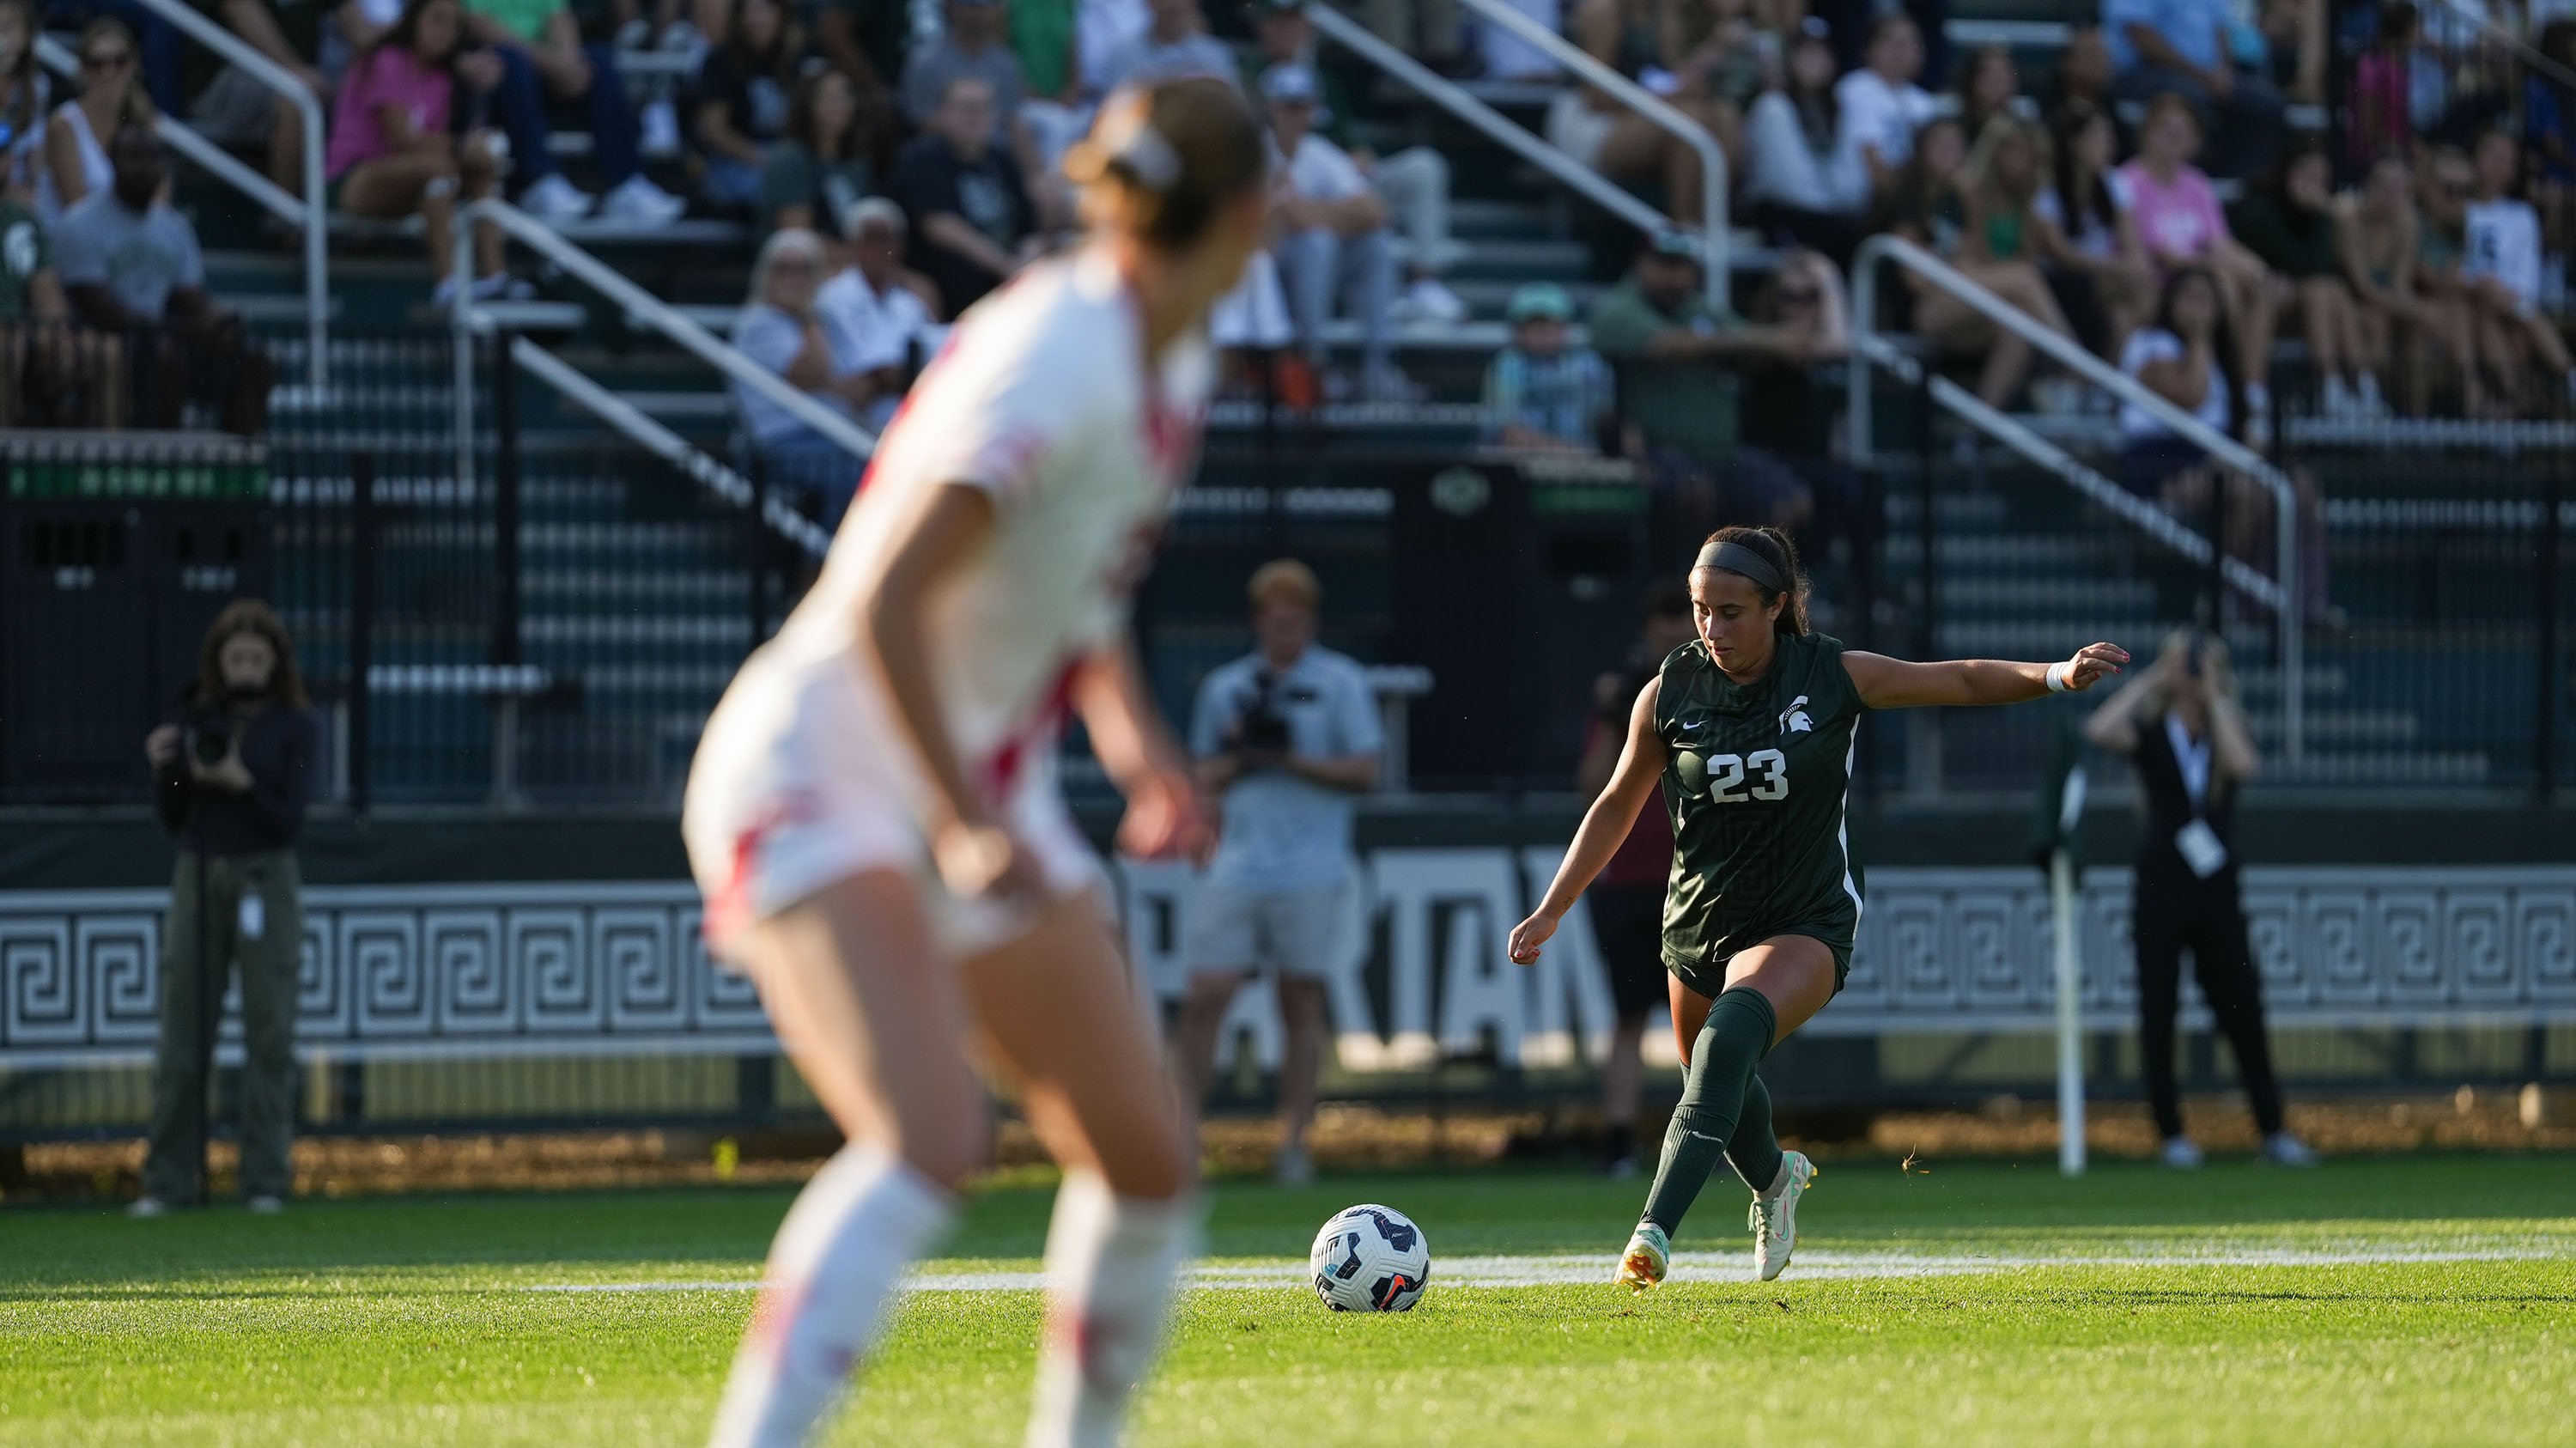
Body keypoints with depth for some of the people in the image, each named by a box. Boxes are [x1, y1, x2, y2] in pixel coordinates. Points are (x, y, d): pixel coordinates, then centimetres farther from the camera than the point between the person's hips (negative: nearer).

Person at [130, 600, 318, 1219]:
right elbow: (172, 818, 8)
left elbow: (290, 817, -6)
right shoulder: (195, 720, 8)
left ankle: (265, 1180, 2)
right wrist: (163, 769, -10)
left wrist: (242, 783, -21)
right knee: (181, 1033, 0)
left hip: (265, 881, -2)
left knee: (269, 1031, -2)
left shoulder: (295, 728, 1)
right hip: (198, 876, 3)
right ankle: (169, 1181, 3)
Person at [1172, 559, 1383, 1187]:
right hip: (1237, 868, 3)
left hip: (1311, 870, -3)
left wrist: (1289, 759, -11)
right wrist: (1238, 754, -4)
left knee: (1302, 1002, -1)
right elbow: (1204, 778, 16)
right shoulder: (1225, 687, 14)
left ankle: (1293, 1140, 3)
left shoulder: (1341, 683, 4)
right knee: (1204, 997, -5)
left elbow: (1363, 773, -2)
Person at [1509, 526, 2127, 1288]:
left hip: (1804, 925, -4)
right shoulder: (1669, 693, -6)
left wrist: (2056, 676, -16)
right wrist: (1551, 910, 7)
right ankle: (1775, 1179, 55)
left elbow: (1964, 681, -1)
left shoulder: (1835, 676, -10)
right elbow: (1616, 808, 7)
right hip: (1698, 928, 4)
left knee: (1729, 1038, -32)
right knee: (1720, 1090, 17)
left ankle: (1655, 1232, -40)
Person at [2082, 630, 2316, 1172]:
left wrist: (2215, 698, -8)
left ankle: (2274, 1132, -1)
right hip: (2161, 892, -1)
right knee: (2158, 1014, -1)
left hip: (2218, 893, 1)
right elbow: (2099, 730, -18)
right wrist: (2147, 681, -8)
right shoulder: (2151, 731, 4)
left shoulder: (2228, 728, 9)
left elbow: (2242, 765, -14)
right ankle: (2172, 1135, 5)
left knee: (2243, 1013, -2)